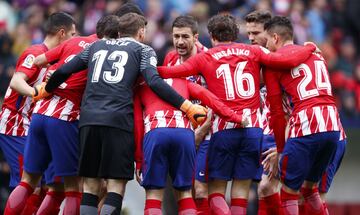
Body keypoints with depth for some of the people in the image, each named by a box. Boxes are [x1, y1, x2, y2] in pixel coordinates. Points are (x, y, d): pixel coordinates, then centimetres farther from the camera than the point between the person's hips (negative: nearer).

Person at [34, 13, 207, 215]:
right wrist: (188, 107, -7)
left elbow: (64, 71, 20)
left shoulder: (97, 45, 24)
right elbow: (155, 82, -5)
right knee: (117, 183, -2)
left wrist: (45, 91, 38)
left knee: (90, 183, 10)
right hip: (119, 120, -4)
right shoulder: (143, 50, 12)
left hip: (88, 118, 4)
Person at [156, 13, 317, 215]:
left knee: (216, 188, 6)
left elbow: (173, 72, -3)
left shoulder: (205, 57, 7)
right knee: (242, 187, 8)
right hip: (253, 128, 2)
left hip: (223, 128, -2)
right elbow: (289, 61, 1)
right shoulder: (253, 52, 10)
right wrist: (310, 48, 18)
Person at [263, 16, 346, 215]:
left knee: (289, 191, 3)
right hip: (334, 125, 6)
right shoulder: (317, 55, 26)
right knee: (309, 187, 20)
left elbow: (276, 112, 7)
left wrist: (281, 150, 16)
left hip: (306, 125, -6)